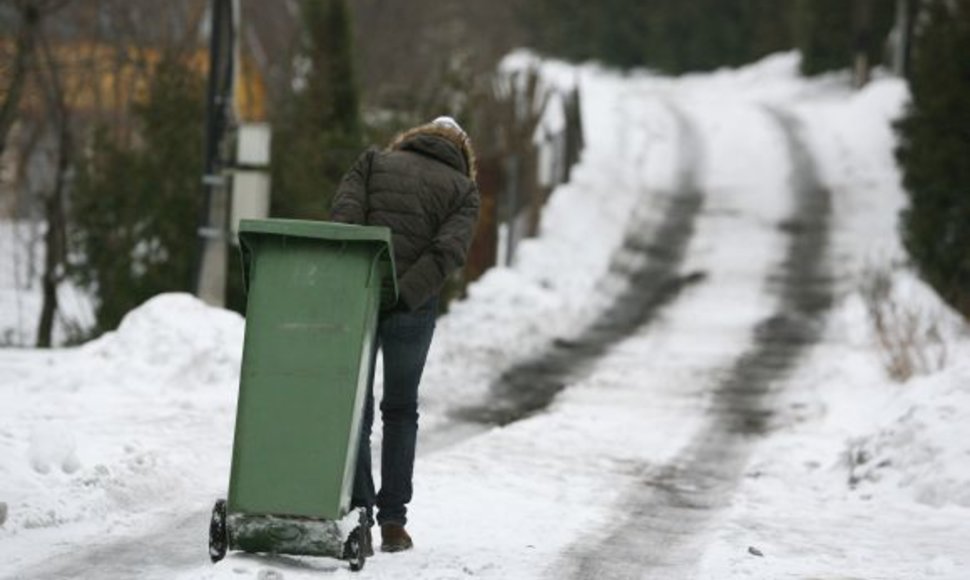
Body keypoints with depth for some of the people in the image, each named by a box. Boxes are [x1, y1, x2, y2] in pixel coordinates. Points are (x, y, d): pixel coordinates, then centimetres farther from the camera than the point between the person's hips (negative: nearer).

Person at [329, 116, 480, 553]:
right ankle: (393, 521, 13)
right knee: (401, 410, 17)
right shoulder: (463, 189, 11)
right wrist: (403, 296, -14)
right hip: (413, 309, 0)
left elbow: (343, 218, -4)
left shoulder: (374, 162, 15)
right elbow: (448, 251, -8)